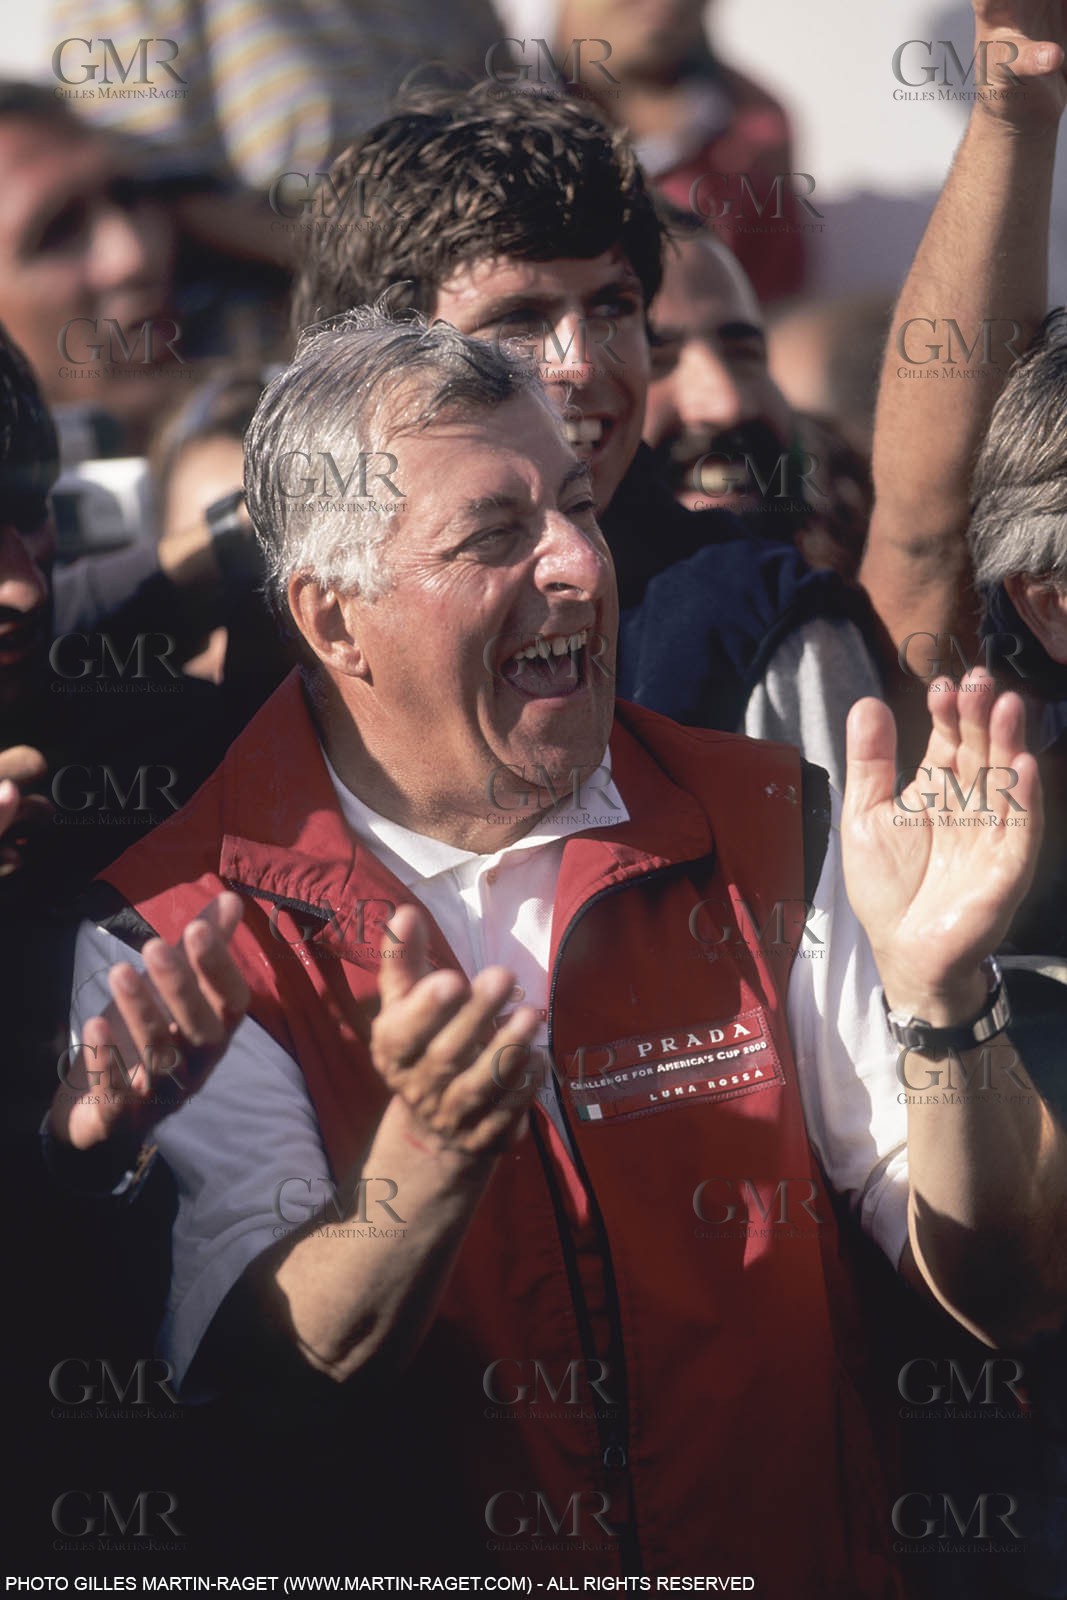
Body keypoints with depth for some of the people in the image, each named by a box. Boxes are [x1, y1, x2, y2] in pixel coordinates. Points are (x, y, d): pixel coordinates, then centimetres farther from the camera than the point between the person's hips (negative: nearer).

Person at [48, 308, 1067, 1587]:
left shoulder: (771, 841, 6)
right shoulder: (179, 943, -2)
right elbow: (253, 1381, -11)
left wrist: (938, 993, -15)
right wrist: (433, 1147, -26)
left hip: (795, 1568, 2)